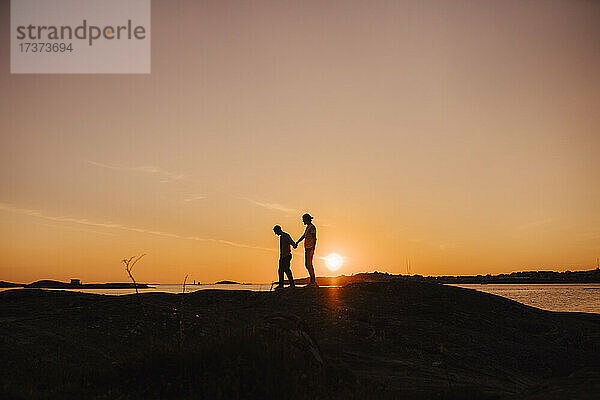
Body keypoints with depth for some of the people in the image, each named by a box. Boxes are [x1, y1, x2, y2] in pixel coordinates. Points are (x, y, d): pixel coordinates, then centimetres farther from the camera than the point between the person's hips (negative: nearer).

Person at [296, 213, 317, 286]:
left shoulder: (312, 227, -12)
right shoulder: (308, 227, 18)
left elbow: (314, 238, -17)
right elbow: (303, 236, 22)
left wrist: (313, 249, -22)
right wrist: (297, 242, 9)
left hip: (310, 248, -10)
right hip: (307, 248, 10)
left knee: (309, 265, -10)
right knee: (307, 265, 10)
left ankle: (313, 281, -6)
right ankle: (312, 280, 14)